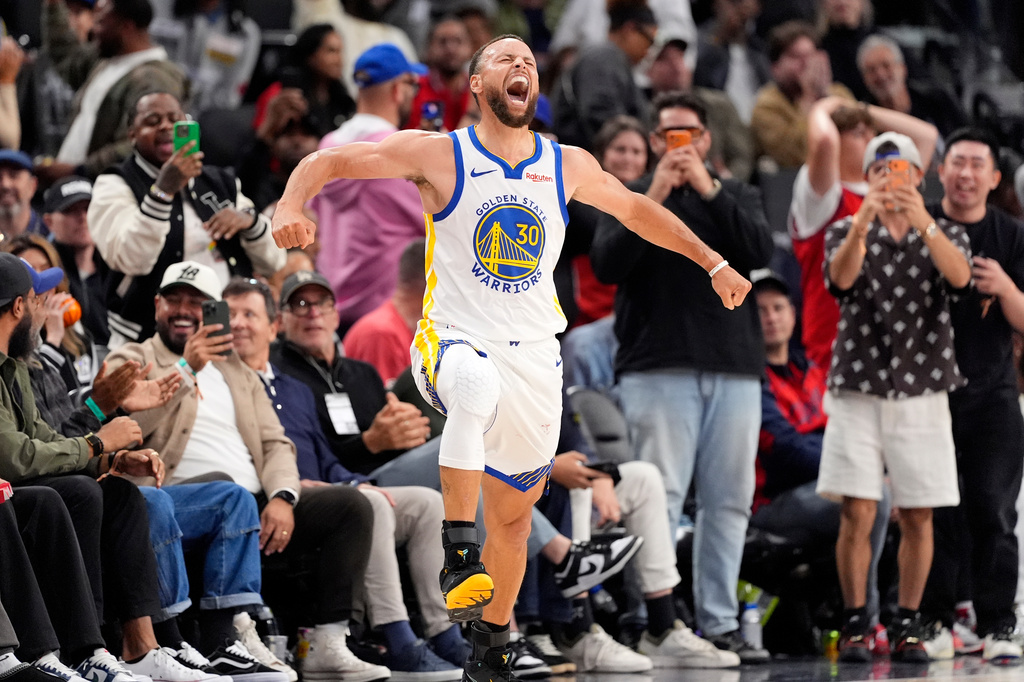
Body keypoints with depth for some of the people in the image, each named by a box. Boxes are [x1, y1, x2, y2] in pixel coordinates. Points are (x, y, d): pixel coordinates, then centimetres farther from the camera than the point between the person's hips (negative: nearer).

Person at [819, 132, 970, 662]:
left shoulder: (946, 235, 8)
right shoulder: (846, 232, 7)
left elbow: (959, 276, -16)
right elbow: (841, 276, -17)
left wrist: (922, 222, -34)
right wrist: (864, 221, -36)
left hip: (921, 394, 1)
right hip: (858, 392, -1)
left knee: (917, 518, 2)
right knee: (857, 515, -7)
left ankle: (908, 625, 12)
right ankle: (854, 623, 1)